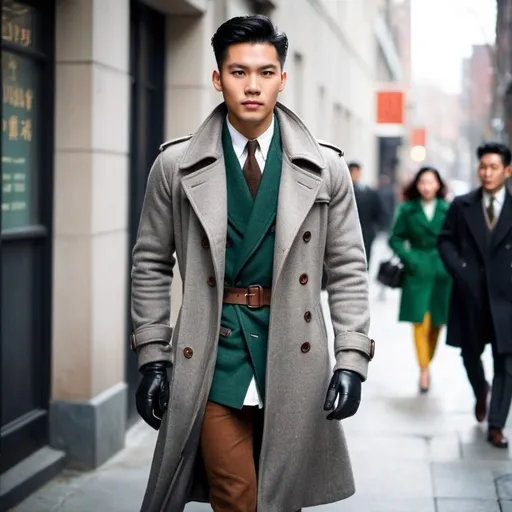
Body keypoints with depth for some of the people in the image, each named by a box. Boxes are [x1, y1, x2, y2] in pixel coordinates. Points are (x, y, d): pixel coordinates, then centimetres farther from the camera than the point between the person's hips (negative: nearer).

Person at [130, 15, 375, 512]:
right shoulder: (176, 165, 1)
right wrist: (152, 357, 2)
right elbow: (150, 264, 7)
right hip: (212, 358, -1)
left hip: (293, 359, 1)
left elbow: (348, 270, 5)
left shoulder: (325, 169, 2)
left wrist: (352, 360, -3)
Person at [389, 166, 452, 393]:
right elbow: (396, 238, 4)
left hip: (442, 272, 2)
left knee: (436, 322, 8)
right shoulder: (408, 210, 1)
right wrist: (408, 258, -8)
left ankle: (427, 363, 26)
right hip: (417, 272, -1)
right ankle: (424, 370, -3)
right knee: (420, 321, -7)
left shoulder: (447, 210, 2)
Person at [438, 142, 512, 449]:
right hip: (470, 294, 2)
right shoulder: (462, 206, 3)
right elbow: (446, 241, 7)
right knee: (470, 353, 16)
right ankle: (480, 391, 48)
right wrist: (458, 269, -6)